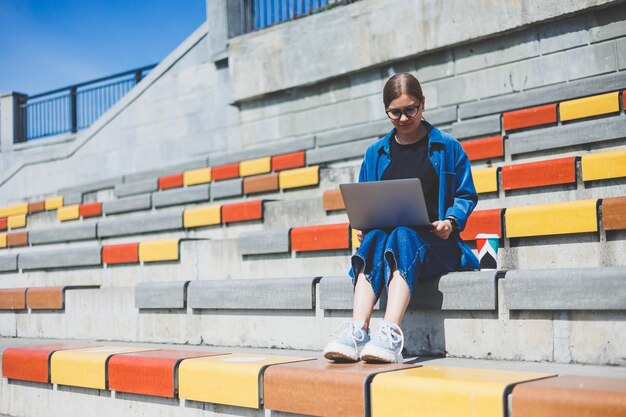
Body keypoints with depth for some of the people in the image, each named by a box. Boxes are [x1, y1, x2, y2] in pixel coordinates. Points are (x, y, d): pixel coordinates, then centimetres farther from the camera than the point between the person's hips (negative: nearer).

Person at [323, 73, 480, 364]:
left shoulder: (447, 147, 10)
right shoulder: (376, 153, 18)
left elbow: (466, 196, 10)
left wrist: (451, 221, -10)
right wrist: (362, 225, -1)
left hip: (433, 241, -3)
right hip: (384, 235, 3)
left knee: (403, 236, -37)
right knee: (375, 238, -34)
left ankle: (391, 334, -54)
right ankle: (357, 331, -49)